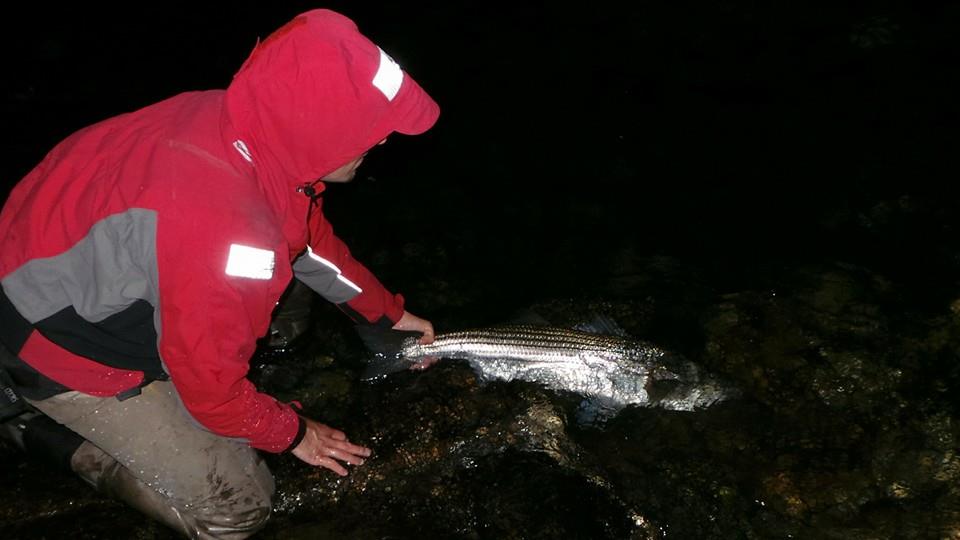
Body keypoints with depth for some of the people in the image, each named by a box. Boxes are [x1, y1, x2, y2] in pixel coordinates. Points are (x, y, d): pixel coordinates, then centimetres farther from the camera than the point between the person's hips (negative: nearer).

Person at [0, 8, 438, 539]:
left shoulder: (249, 123, -16)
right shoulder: (213, 222, -42)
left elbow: (313, 236, 5)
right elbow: (211, 386, -26)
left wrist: (388, 312, 14)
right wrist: (291, 433, -7)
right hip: (62, 344, -8)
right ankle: (54, 431, 9)